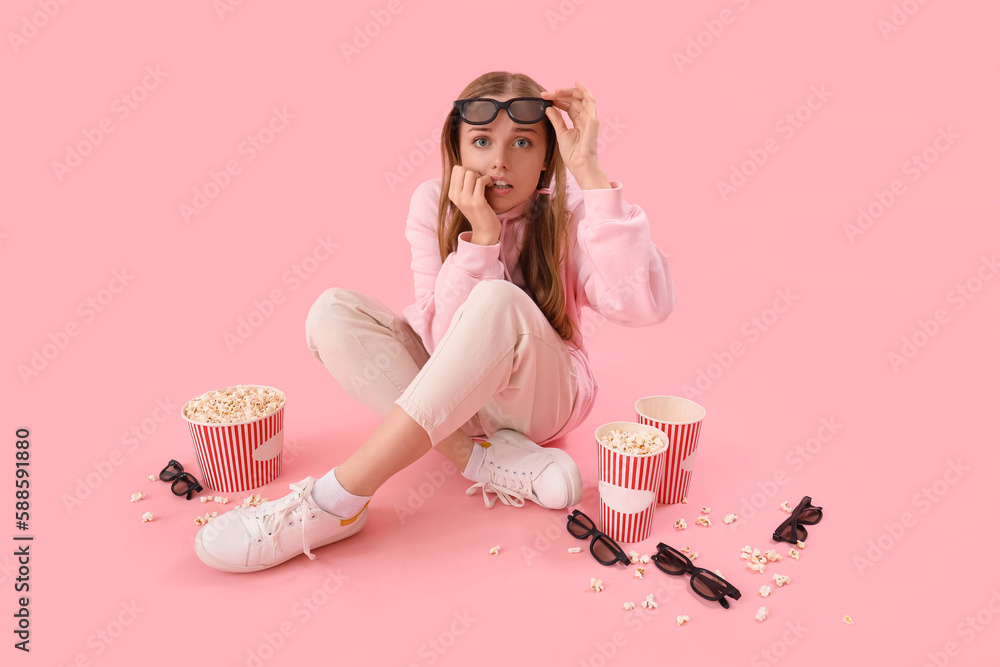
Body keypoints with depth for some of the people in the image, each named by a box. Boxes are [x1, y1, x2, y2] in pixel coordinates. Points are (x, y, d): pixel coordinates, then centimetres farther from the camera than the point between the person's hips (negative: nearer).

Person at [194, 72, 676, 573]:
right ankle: (487, 460, -27)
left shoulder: (566, 209, -13)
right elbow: (442, 337, -18)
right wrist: (481, 236, -30)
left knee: (497, 302, -35)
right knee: (332, 313, -19)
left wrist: (588, 171, -32)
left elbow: (644, 305, -32)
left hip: (543, 396, -2)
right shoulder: (434, 204, -9)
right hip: (450, 393, 3)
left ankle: (339, 502, -33)